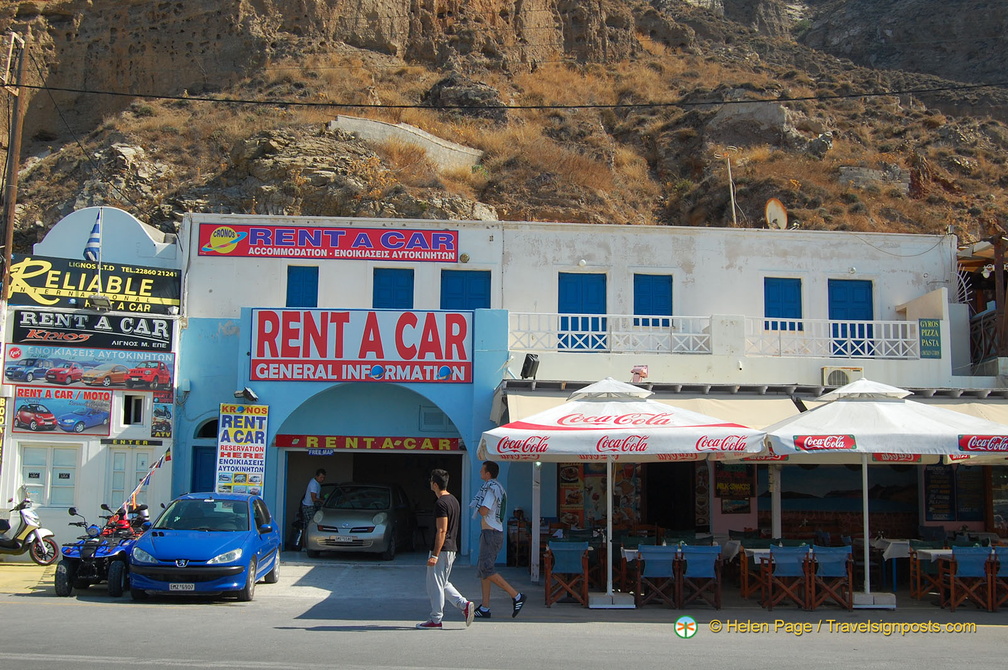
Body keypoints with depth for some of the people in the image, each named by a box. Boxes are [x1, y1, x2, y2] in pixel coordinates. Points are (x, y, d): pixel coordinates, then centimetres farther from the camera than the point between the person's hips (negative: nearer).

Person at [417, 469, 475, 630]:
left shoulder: (441, 503, -17)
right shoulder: (454, 500, 13)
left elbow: (441, 531, -21)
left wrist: (434, 555, -21)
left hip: (441, 549, -9)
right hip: (452, 549, 10)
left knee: (435, 585, 1)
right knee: (443, 583, 18)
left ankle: (435, 620, 8)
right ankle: (465, 604, 8)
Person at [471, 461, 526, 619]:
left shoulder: (491, 489, -14)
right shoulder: (497, 488, 17)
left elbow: (484, 511, -23)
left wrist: (477, 506, -4)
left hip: (491, 533, -10)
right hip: (495, 532, 10)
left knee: (486, 569, -12)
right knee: (482, 569, 11)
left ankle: (516, 596, -13)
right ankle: (484, 608, 12)